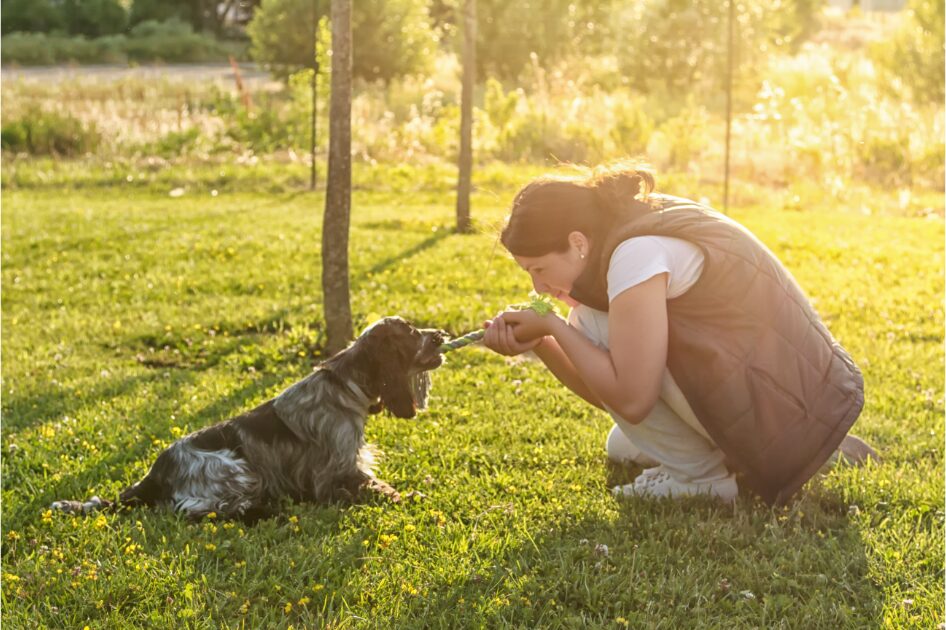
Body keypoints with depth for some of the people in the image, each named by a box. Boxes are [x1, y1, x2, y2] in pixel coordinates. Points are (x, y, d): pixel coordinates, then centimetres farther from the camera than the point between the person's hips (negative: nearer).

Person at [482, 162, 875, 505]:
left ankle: (700, 474, -4)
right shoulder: (644, 229, 10)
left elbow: (630, 399, -24)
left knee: (593, 325, -11)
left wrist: (553, 327, -14)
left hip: (788, 418, -10)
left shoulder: (636, 251, -20)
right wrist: (538, 343, -4)